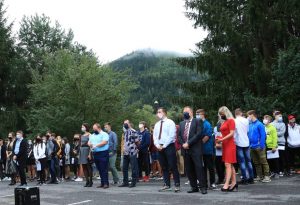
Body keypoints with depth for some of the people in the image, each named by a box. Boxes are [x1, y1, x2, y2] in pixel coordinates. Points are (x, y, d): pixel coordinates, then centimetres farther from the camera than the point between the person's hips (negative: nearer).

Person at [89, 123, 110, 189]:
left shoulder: (104, 134, -3)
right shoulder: (92, 135, 20)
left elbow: (104, 142, -16)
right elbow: (89, 142, 19)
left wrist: (96, 145, -17)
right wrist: (90, 144, -5)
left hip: (103, 153, -7)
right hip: (95, 154, 7)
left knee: (104, 169, -9)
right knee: (99, 169, 8)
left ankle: (106, 183, -8)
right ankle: (102, 183, 13)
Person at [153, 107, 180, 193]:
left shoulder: (170, 122, -5)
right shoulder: (157, 124, 15)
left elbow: (171, 136, -13)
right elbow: (155, 136, 13)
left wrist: (164, 146, -15)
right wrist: (157, 145, -4)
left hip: (169, 147, -6)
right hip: (159, 148, 6)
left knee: (173, 167, -6)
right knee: (164, 167, 9)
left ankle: (177, 185, -1)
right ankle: (167, 185, 15)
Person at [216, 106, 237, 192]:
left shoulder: (231, 120, -7)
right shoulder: (224, 122, 16)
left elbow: (231, 133, -15)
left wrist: (222, 139, -19)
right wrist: (219, 138, 3)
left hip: (230, 145, -8)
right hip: (225, 145, 8)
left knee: (228, 164, -13)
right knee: (230, 165, 8)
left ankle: (226, 184, -16)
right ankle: (234, 183, 12)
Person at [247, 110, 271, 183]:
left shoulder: (259, 124, -10)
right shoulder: (249, 125, 9)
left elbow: (263, 135, -13)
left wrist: (261, 145, -17)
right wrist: (249, 145, 6)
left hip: (259, 147, -7)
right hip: (252, 147, 7)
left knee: (263, 162, -2)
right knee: (256, 163, 13)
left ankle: (267, 176, 2)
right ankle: (259, 176, 20)